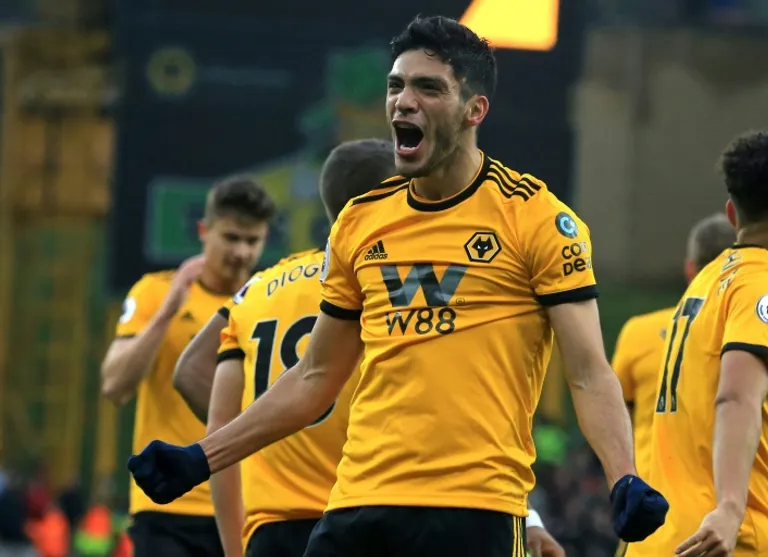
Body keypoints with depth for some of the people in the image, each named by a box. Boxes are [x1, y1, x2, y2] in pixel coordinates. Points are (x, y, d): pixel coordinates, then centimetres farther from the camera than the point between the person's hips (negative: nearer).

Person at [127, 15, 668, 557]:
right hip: (359, 505, 5)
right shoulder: (359, 222, 13)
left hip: (476, 511, -5)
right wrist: (202, 458, 18)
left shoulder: (534, 216, -2)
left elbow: (589, 375, -6)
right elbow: (315, 378, 22)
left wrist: (624, 479, -22)